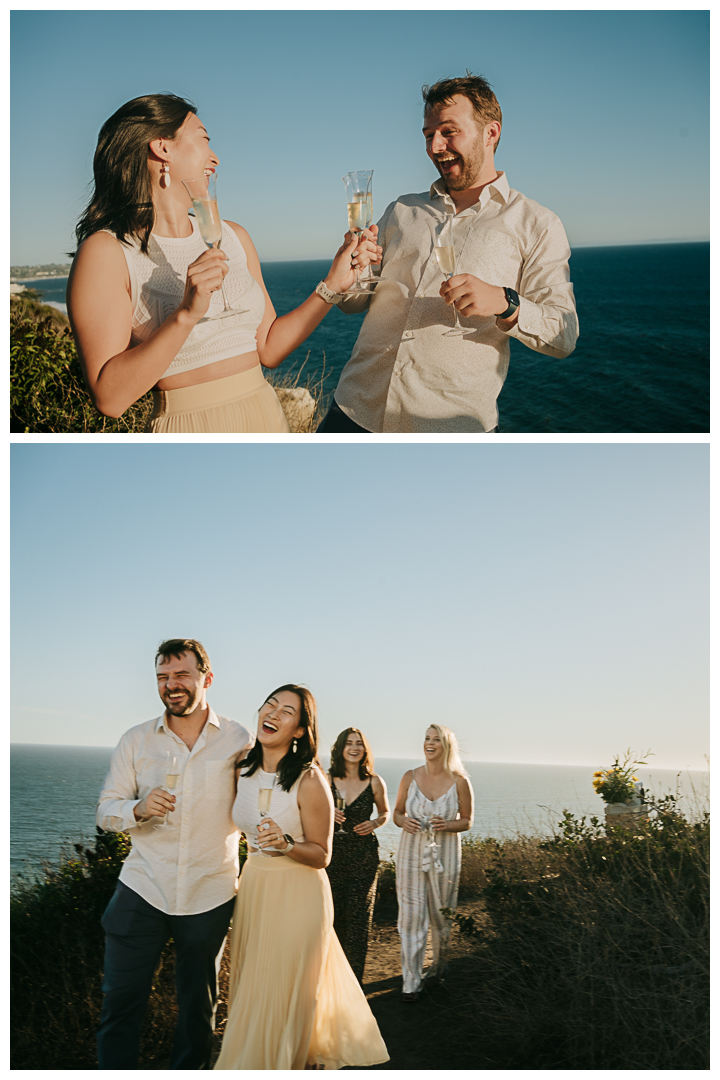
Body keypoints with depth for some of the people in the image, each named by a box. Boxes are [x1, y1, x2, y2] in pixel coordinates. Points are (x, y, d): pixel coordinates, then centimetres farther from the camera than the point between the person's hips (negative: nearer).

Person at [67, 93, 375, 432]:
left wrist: (333, 284, 3)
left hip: (267, 417, 6)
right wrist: (187, 314, -26)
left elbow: (268, 348, 8)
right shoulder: (106, 252, -10)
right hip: (190, 429, -5)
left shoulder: (233, 236, 7)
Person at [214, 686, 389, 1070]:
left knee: (283, 997, 5)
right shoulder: (244, 772, -2)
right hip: (252, 890, 6)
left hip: (297, 896, -6)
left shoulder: (310, 781, -19)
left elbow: (321, 855, -13)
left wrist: (285, 844, -28)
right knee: (251, 991, 18)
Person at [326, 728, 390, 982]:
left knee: (358, 917, -2)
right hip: (333, 853, 1)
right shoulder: (328, 779, 0)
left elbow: (385, 812, 13)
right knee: (333, 916, 3)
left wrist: (375, 823, -7)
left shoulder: (374, 782, -1)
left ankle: (354, 980, 11)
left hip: (364, 856, -1)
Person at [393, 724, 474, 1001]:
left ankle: (439, 964, 38)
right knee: (411, 914, -2)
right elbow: (397, 813, 10)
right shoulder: (410, 777, -1)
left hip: (444, 854, 0)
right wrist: (404, 822, -13)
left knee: (440, 914, 12)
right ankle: (411, 981, 8)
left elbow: (467, 821, 3)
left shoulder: (459, 781, -5)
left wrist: (448, 825, -16)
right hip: (412, 852, 1)